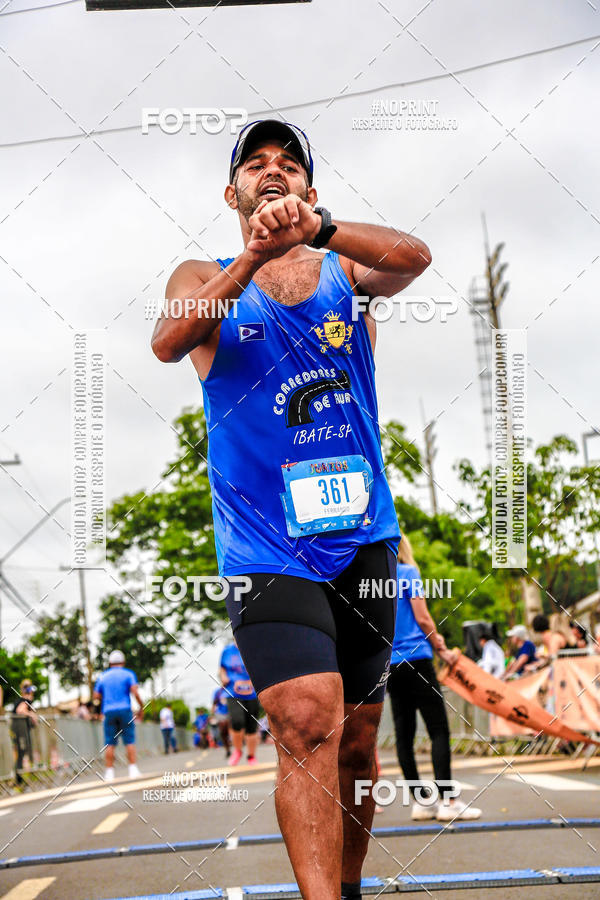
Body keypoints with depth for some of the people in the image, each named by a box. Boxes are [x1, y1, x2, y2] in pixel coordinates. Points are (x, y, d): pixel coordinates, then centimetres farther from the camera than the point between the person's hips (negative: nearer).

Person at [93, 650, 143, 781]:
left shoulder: (103, 676, 12)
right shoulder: (128, 674, 3)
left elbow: (96, 696, 8)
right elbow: (135, 692, -9)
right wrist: (141, 707, 1)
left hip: (109, 711, 2)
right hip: (125, 710, -2)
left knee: (110, 743, 2)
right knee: (129, 741, 1)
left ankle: (109, 772, -3)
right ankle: (133, 769, -6)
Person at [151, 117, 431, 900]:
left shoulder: (346, 270, 9)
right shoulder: (203, 277, 7)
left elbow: (413, 258, -14)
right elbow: (168, 342, -16)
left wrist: (317, 227, -32)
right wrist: (253, 258, -31)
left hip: (363, 537, 3)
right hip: (267, 548, -3)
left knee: (356, 740, 11)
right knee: (308, 726, -21)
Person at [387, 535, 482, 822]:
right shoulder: (408, 573, -3)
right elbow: (422, 618, -8)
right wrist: (441, 649, 4)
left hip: (389, 666, 7)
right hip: (415, 658, -7)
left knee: (404, 734, 6)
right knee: (439, 729, -6)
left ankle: (419, 801, 8)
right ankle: (447, 801, -11)